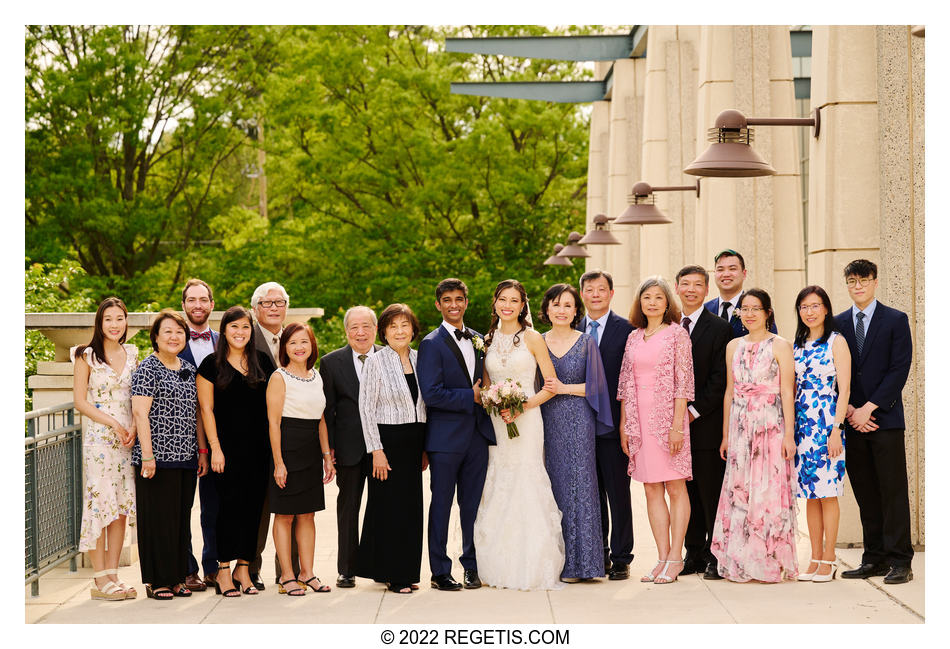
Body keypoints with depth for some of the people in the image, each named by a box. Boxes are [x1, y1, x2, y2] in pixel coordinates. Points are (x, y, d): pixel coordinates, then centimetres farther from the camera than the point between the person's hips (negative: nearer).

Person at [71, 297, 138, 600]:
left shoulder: (132, 354, 12)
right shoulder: (86, 356, 0)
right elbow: (80, 401, -4)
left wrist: (133, 427, -4)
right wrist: (112, 423, -13)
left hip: (128, 438, 5)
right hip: (98, 438, -5)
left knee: (122, 506, 4)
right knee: (99, 504, -7)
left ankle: (112, 574, 10)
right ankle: (100, 580, -4)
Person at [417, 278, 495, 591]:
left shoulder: (478, 341, 14)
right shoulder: (432, 344, -5)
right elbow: (430, 394, -14)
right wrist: (470, 397, -14)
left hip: (477, 434, 5)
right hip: (446, 437, -5)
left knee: (473, 504, 9)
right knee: (441, 504, 1)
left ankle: (472, 566, 19)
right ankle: (440, 571, 8)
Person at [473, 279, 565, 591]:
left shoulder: (532, 338, -1)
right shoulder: (488, 340, 11)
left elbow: (551, 386, -3)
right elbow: (485, 386, 15)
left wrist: (522, 407, -15)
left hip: (526, 421, -4)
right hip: (494, 422, 4)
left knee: (526, 485, -8)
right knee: (497, 489, 2)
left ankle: (533, 568, -3)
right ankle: (500, 568, 8)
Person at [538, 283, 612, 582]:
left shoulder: (586, 342, 3)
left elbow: (596, 384, -1)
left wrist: (564, 388, -12)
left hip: (578, 422, -2)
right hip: (547, 422, 2)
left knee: (578, 484, -5)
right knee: (553, 486, 1)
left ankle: (577, 562, 0)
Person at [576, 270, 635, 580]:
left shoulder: (626, 329, -2)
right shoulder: (573, 330, 10)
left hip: (613, 423, -4)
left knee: (618, 493, 1)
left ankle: (621, 558, 8)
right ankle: (598, 555, 18)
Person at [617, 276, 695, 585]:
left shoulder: (677, 334, -1)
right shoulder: (633, 337, 13)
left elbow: (683, 382, -7)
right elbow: (626, 383, 14)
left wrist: (677, 425, -13)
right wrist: (623, 424, 8)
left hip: (668, 417, -5)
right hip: (639, 419, 5)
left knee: (675, 488, -1)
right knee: (651, 490, 5)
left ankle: (675, 558, 4)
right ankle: (662, 558, 9)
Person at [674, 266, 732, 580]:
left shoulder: (719, 328, -2)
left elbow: (720, 379, -8)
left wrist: (694, 411, -12)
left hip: (707, 423, -4)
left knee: (712, 493, -1)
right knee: (686, 493, 8)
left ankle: (716, 557, 6)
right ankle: (694, 554, 15)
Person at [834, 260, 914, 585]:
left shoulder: (896, 320, 2)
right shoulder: (838, 323, 13)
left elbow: (900, 369, -5)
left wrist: (869, 408, -11)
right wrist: (850, 411, -4)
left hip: (885, 417, -3)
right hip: (852, 420, 4)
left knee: (893, 492, -4)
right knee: (866, 495, 6)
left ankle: (900, 561, -1)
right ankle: (875, 559, 11)